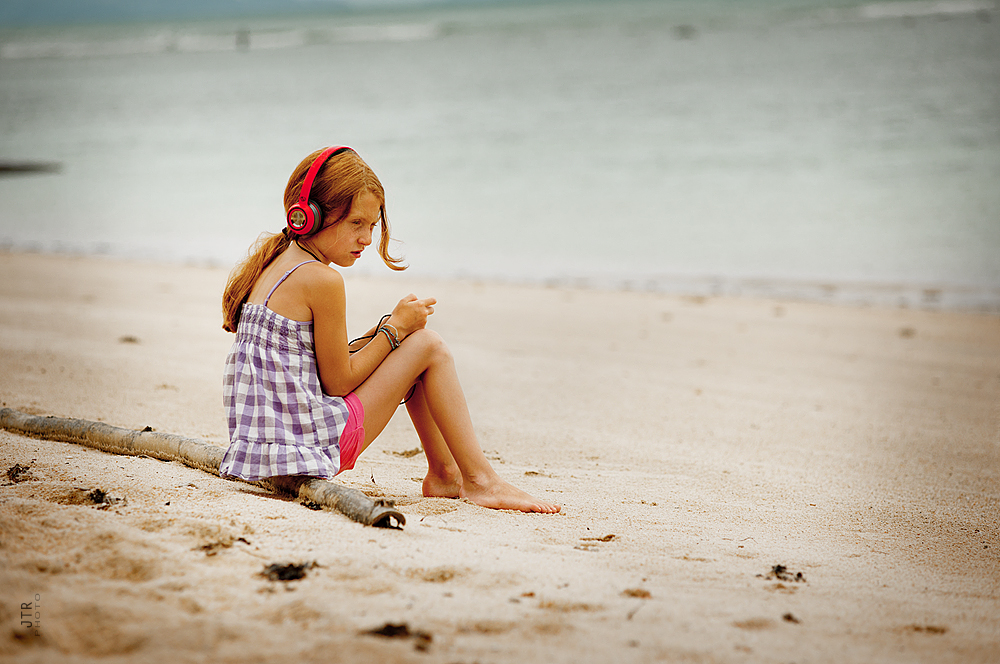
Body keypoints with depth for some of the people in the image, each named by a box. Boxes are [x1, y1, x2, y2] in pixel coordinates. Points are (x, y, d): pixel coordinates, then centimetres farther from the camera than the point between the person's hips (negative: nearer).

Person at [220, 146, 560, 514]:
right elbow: (338, 382, -12)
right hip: (307, 445, -9)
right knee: (428, 346, -1)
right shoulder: (322, 280, -16)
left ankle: (444, 473, 24)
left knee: (406, 351, 21)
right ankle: (480, 480, 3)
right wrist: (395, 327, -2)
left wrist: (384, 330, 8)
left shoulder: (274, 267, 13)